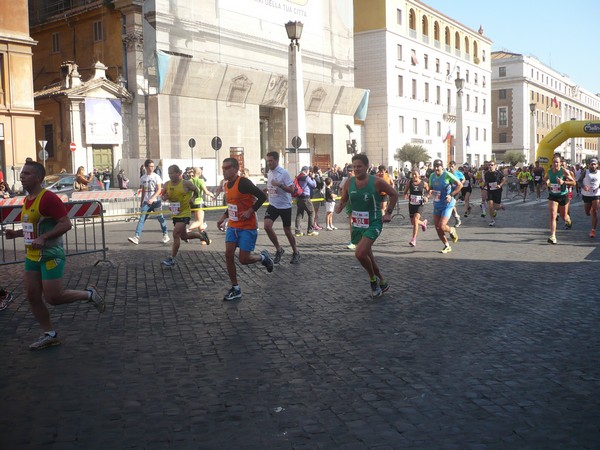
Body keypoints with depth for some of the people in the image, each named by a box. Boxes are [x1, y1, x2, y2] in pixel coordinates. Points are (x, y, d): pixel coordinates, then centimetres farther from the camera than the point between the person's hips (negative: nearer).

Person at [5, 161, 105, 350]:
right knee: (32, 297, 7)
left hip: (50, 256, -9)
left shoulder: (48, 198, -17)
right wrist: (15, 233, 9)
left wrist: (43, 238, -27)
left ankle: (89, 294, 16)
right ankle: (50, 335, 20)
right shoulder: (27, 199, 13)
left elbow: (66, 224, -21)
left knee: (53, 298, -7)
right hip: (32, 256, 9)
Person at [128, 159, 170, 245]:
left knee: (160, 218, 4)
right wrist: (141, 202, 16)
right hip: (146, 202, 3)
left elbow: (159, 190, -10)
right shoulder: (143, 178, 8)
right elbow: (143, 191, 16)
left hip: (156, 201, -3)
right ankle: (137, 237, -13)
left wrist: (152, 199, -21)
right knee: (142, 219, -6)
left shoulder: (156, 177, -4)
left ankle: (165, 235, 21)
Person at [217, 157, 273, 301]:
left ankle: (263, 257, 27)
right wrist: (224, 217, 12)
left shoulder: (243, 182, -18)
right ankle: (235, 289, 8)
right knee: (228, 255, -3)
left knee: (244, 260, -6)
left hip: (247, 227, -7)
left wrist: (250, 211, -23)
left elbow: (262, 196, -20)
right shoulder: (227, 185, 8)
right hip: (232, 226, 7)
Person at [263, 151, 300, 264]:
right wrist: (267, 190, 7)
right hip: (273, 205, 5)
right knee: (267, 226, -14)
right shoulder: (269, 173, 7)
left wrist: (279, 184, -29)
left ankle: (295, 253, 26)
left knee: (287, 231, 5)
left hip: (285, 205, -5)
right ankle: (279, 249, 3)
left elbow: (291, 189, -18)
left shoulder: (283, 173, -14)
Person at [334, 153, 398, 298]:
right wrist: (339, 207, -14)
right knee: (367, 256, 16)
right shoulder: (349, 183, -3)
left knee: (360, 253, -22)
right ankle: (382, 283, 37)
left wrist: (388, 213, -4)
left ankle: (373, 279, 4)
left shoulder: (377, 182, -13)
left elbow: (394, 194, -1)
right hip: (357, 225, 6)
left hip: (373, 224, -5)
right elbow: (343, 200, 9)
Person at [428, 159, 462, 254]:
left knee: (442, 226, -17)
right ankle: (447, 246, 24)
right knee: (437, 228, 5)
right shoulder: (432, 176, 5)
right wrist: (430, 191, -8)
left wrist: (451, 195, -19)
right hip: (437, 204, 6)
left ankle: (451, 230, 19)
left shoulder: (447, 175, -14)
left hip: (447, 204, -6)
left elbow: (460, 185, -10)